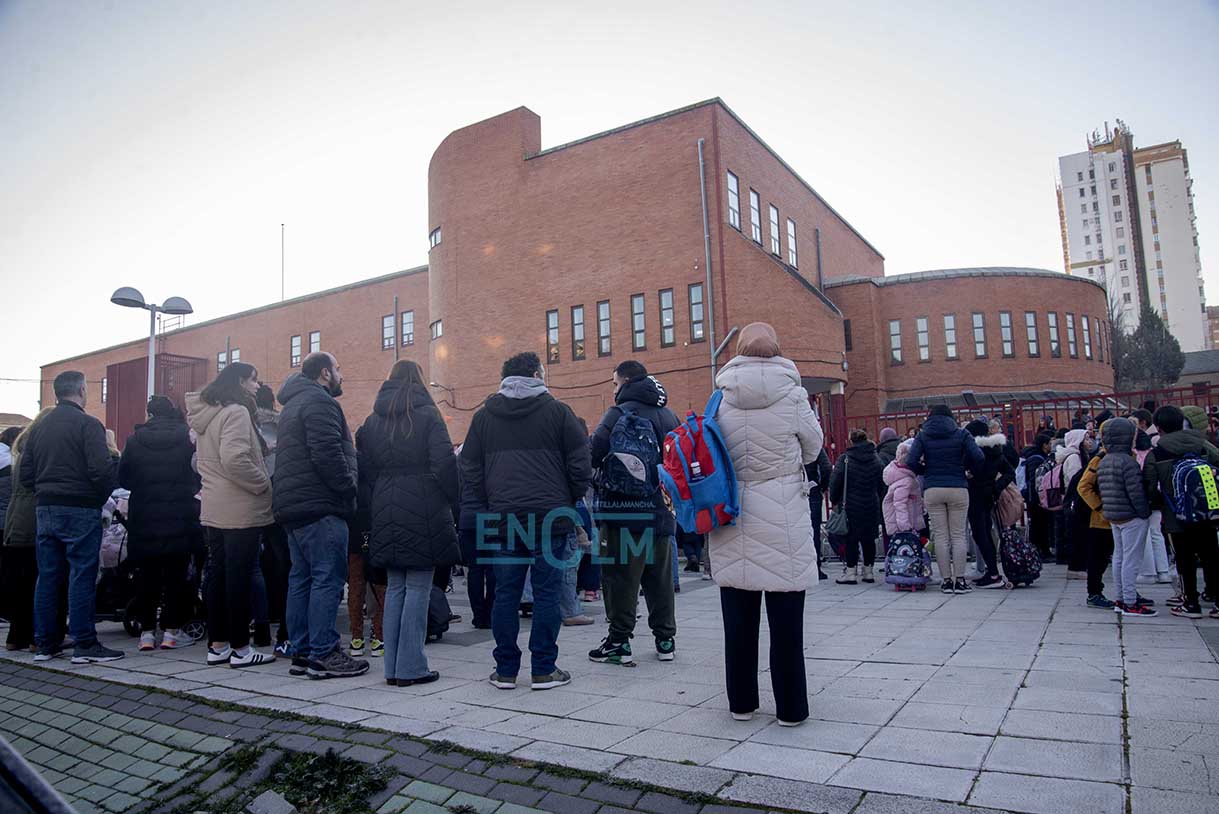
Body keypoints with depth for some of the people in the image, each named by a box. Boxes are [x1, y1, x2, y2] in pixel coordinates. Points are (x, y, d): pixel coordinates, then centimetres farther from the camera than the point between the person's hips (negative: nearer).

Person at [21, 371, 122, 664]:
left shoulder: (39, 428, 13)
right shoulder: (87, 424, -10)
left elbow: (25, 474, 13)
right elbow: (101, 470, -20)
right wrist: (113, 456, 0)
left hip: (45, 509, 7)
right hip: (80, 510, -7)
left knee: (47, 576, 12)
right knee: (82, 576, -3)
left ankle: (46, 643, 19)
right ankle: (85, 645, 0)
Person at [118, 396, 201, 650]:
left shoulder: (135, 440, 0)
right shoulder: (187, 437, -5)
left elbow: (123, 478, 3)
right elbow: (199, 477, -2)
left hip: (144, 519, 2)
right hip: (179, 519, -1)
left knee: (146, 575, 10)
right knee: (175, 574, 6)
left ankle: (147, 632, 13)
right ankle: (171, 631, 8)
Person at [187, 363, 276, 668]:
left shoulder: (205, 414, 15)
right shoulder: (236, 412, -14)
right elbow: (234, 459, -26)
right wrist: (263, 483, -15)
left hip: (213, 510, 9)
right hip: (241, 511, -9)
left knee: (218, 575, 13)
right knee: (240, 577, -2)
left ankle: (217, 645, 21)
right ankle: (241, 649, 5)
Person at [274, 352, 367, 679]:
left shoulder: (294, 404, 23)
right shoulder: (319, 402, -10)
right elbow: (327, 454, -22)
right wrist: (349, 488, -12)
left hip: (292, 506, 11)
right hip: (319, 507, -11)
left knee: (301, 579, 12)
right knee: (328, 579, -7)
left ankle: (301, 652, 18)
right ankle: (323, 655, -5)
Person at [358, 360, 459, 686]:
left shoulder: (373, 420, 12)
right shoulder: (428, 415, -3)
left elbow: (364, 468, 11)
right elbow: (444, 464, -11)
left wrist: (375, 507, 15)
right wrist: (457, 507, -4)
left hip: (386, 514, 5)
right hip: (423, 512, -5)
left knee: (395, 587, 12)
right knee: (418, 588, 0)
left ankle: (392, 668, 15)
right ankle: (410, 668, 2)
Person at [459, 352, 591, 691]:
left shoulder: (484, 416, 11)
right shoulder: (557, 411, 2)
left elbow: (470, 471, 10)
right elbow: (580, 463, 0)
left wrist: (477, 516, 12)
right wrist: (572, 502, 13)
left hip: (502, 519, 3)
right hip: (550, 518, -3)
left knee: (506, 594, 8)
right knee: (546, 593, 4)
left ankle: (505, 670, 15)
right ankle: (544, 670, 10)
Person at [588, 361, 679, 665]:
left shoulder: (621, 412, -10)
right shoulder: (668, 415, 11)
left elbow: (595, 451, -20)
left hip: (625, 509, -6)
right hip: (661, 509, 6)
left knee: (621, 577, 2)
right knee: (660, 577, 14)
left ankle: (620, 642, 6)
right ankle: (665, 639, 21)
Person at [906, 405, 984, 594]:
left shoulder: (922, 436, 5)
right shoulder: (961, 434, 4)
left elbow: (911, 462, -5)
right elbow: (978, 457, -8)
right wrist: (965, 467, 11)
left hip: (932, 490, 1)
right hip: (958, 489, -1)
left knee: (941, 536, 3)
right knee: (958, 535, 4)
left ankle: (946, 580, 4)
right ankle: (960, 580, 2)